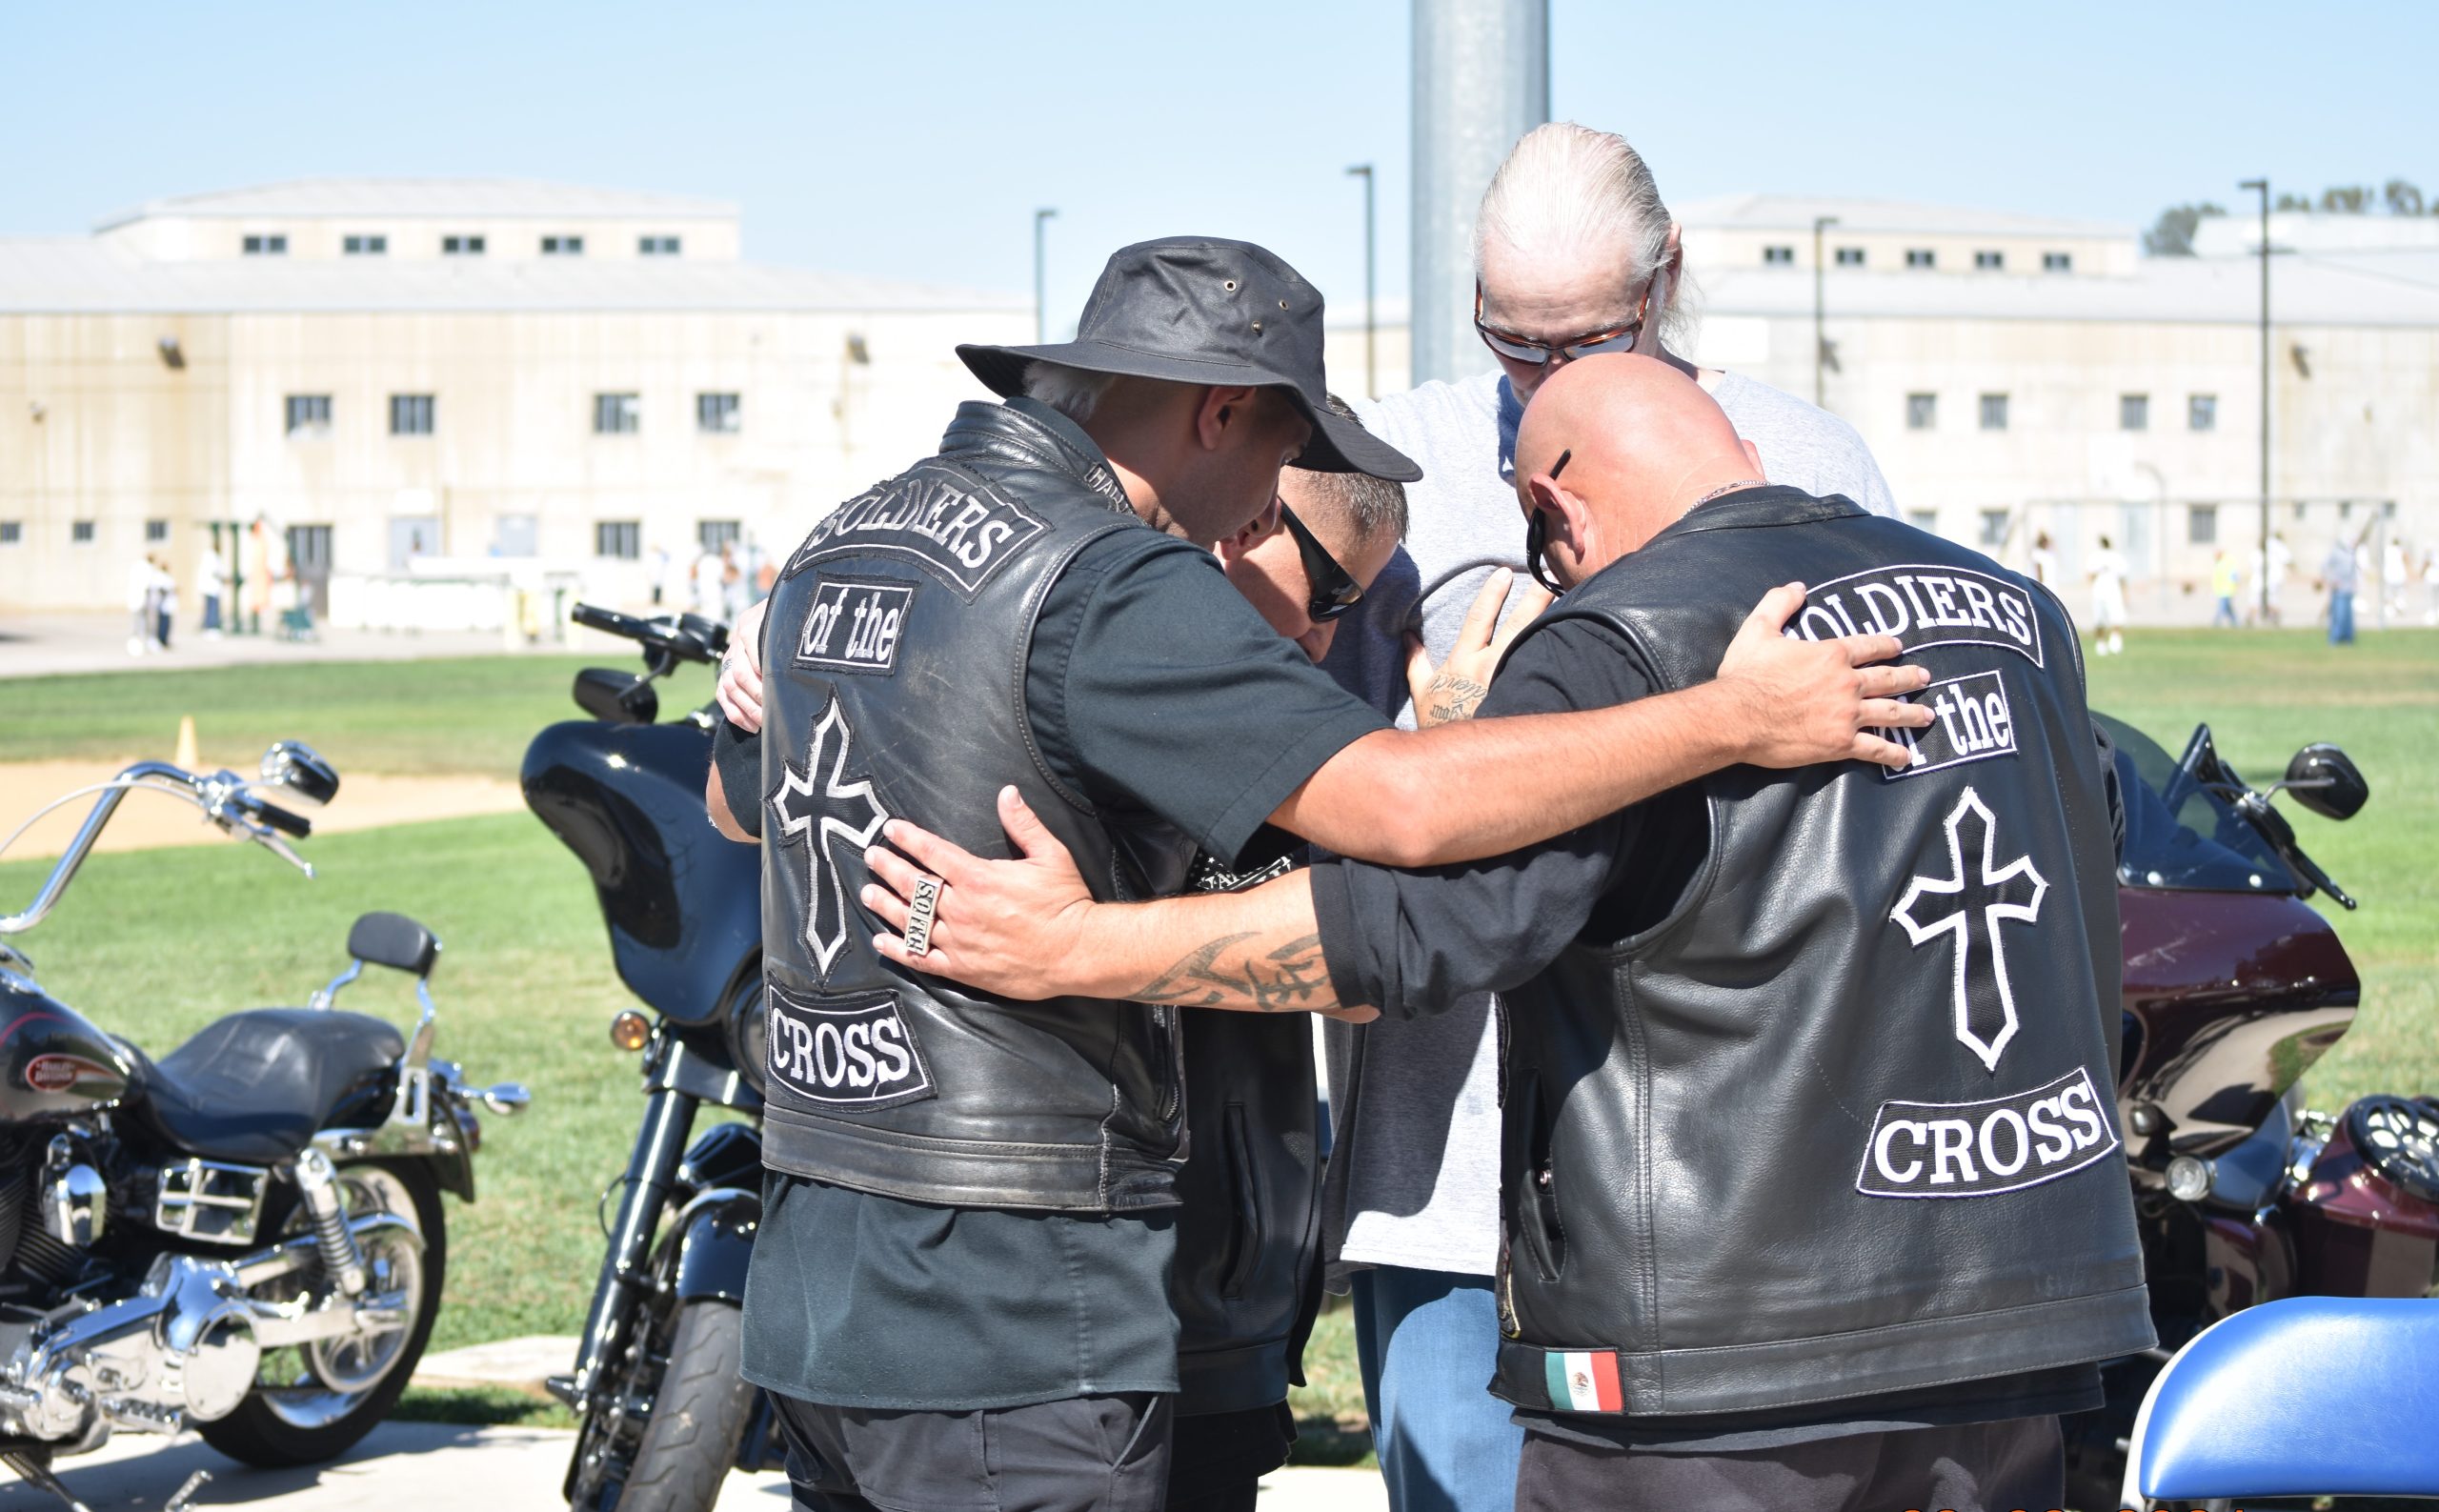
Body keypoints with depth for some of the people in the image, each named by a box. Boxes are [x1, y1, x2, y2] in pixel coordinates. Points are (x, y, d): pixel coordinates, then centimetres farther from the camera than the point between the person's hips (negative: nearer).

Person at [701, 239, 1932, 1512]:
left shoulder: (838, 545, 12)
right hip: (1009, 1329, -9)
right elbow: (1398, 801, -27)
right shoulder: (1109, 586, -16)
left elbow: (735, 800, 31)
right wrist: (1730, 719, -20)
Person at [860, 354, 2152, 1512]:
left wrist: (1074, 950, -18)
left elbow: (1428, 912, -20)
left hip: (1729, 1348, -7)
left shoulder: (1629, 644, -11)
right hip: (2010, 1326, 7)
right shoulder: (2019, 612, 13)